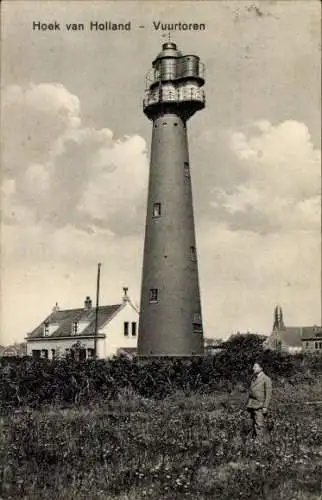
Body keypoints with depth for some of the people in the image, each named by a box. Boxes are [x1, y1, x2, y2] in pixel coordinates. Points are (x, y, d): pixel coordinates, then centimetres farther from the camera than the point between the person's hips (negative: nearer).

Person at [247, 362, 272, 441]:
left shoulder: (266, 379, -7)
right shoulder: (254, 379, 15)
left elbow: (268, 394, -10)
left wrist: (265, 407, -16)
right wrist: (248, 405, 16)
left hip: (259, 406, -7)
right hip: (251, 405, 7)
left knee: (259, 424, -9)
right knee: (253, 424, 7)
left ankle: (259, 441, -8)